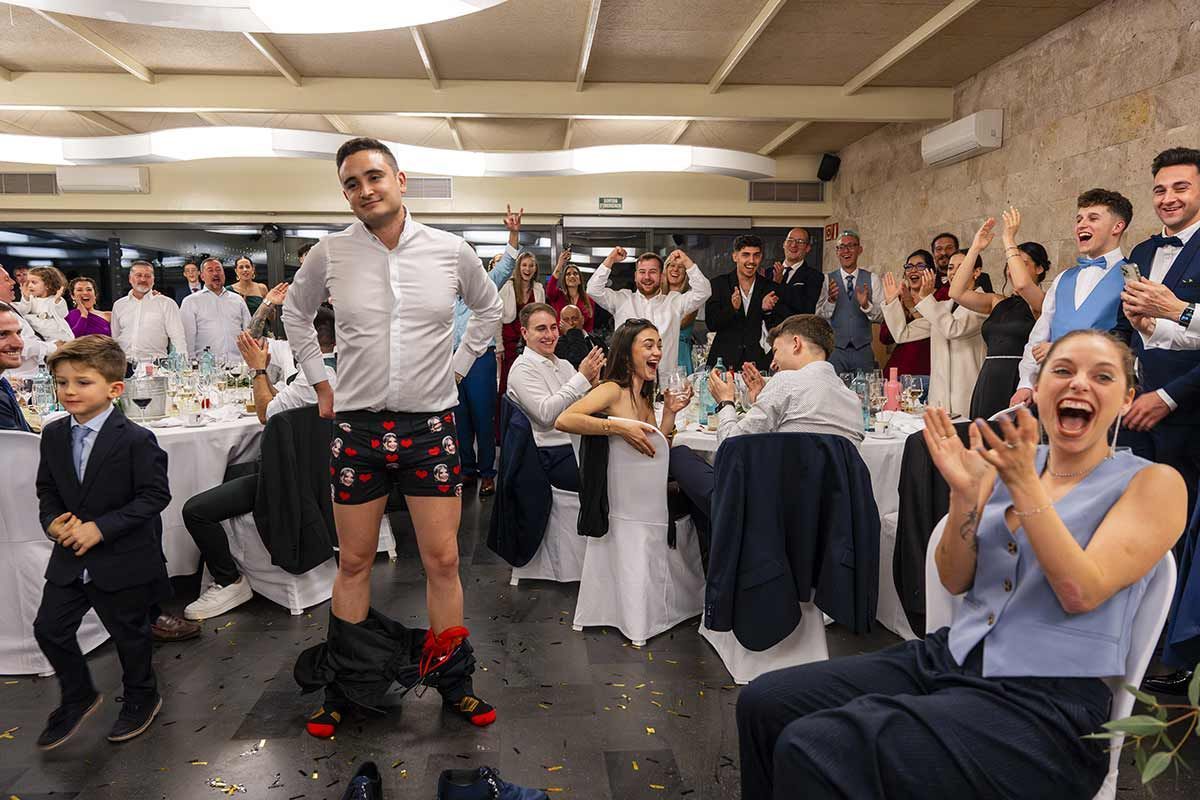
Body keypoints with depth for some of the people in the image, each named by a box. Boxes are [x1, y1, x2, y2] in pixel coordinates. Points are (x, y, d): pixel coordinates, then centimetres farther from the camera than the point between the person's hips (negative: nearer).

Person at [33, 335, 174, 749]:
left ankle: (142, 698, 37)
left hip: (124, 558, -5)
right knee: (50, 627, 9)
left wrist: (101, 527, -24)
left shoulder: (136, 440, -19)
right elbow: (47, 489, 11)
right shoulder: (53, 435, 0)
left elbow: (155, 494, -19)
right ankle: (78, 697, 35)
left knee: (129, 633, 12)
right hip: (71, 556, 6)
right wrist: (53, 520, -9)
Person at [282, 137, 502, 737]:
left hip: (430, 425, 0)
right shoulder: (330, 253, -1)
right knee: (354, 562, 10)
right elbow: (295, 312, 18)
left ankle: (453, 685, 20)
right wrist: (320, 381, 10)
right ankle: (340, 689, 27)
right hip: (356, 424, 1)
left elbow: (489, 308, 16)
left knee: (443, 561, 3)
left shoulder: (451, 251, -2)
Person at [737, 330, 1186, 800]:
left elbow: (1082, 593, -14)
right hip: (949, 656, 6)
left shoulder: (1155, 483, -1)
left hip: (1045, 702, -5)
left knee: (816, 750, -25)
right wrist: (965, 492, -9)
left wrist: (1024, 485, -20)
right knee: (766, 702, -9)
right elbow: (955, 580, 6)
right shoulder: (1005, 464, 11)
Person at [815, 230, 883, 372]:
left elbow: (881, 317, 0)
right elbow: (819, 317, -4)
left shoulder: (872, 279, 5)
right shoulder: (827, 280, 1)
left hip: (863, 351, 1)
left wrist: (866, 305, -19)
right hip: (834, 351, -1)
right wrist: (830, 300, -21)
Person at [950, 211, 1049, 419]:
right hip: (988, 381, 5)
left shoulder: (1043, 302, 0)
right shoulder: (998, 302, 14)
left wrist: (1009, 239, -12)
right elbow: (956, 293, 2)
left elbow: (1022, 284, -22)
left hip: (1019, 382, -5)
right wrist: (975, 249, 1)